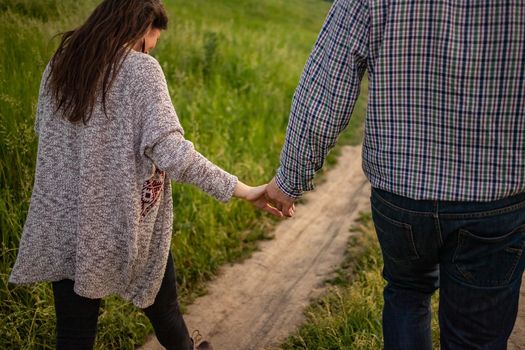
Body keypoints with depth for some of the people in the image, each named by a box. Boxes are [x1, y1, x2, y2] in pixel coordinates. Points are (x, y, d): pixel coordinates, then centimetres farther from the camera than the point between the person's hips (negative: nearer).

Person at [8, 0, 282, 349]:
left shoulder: (59, 64, 3)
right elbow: (168, 150, -25)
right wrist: (243, 190, -23)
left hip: (63, 222, 5)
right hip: (127, 225, -4)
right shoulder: (140, 69, -14)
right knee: (160, 305, 22)